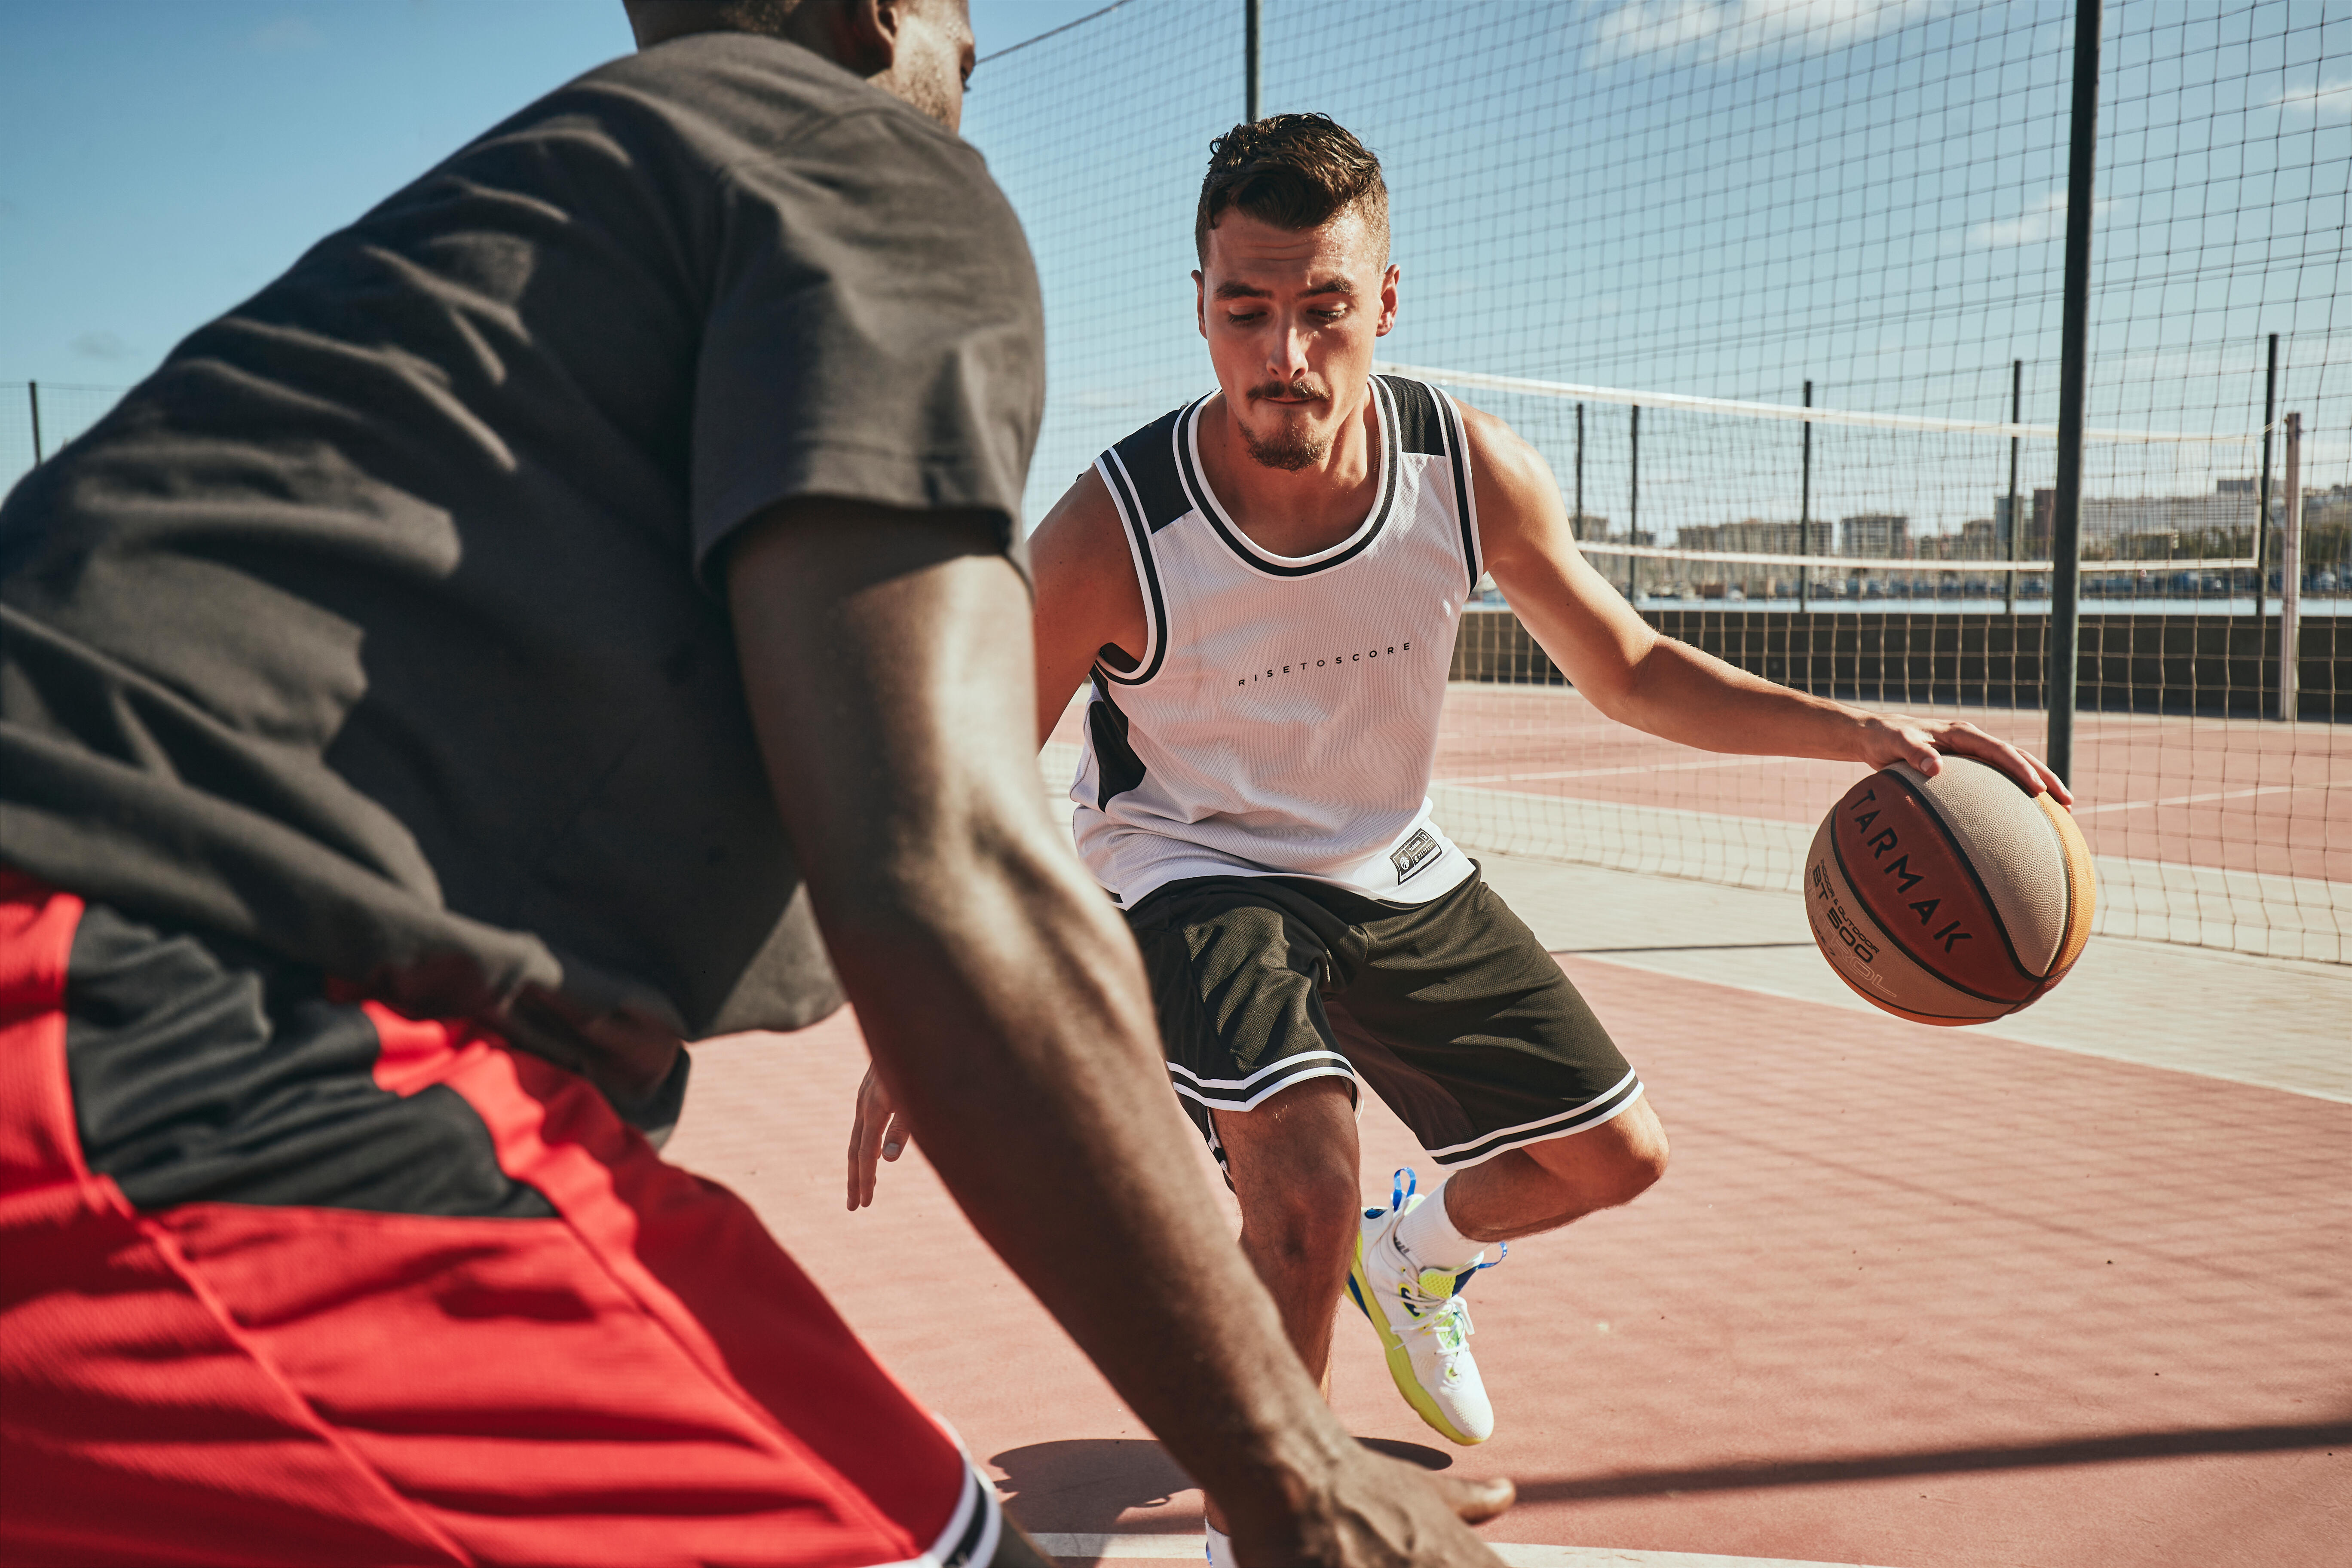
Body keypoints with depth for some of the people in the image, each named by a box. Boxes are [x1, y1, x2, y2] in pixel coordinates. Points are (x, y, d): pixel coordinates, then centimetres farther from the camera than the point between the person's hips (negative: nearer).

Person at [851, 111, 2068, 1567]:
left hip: (1393, 869, 5)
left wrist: (1866, 731, -17)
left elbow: (1632, 674, -5)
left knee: (1614, 1154, 8)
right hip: (1189, 867, -4)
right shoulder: (1113, 530, -28)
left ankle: (1414, 1253, 41)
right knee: (1308, 1166, -31)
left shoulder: (1475, 472, -19)